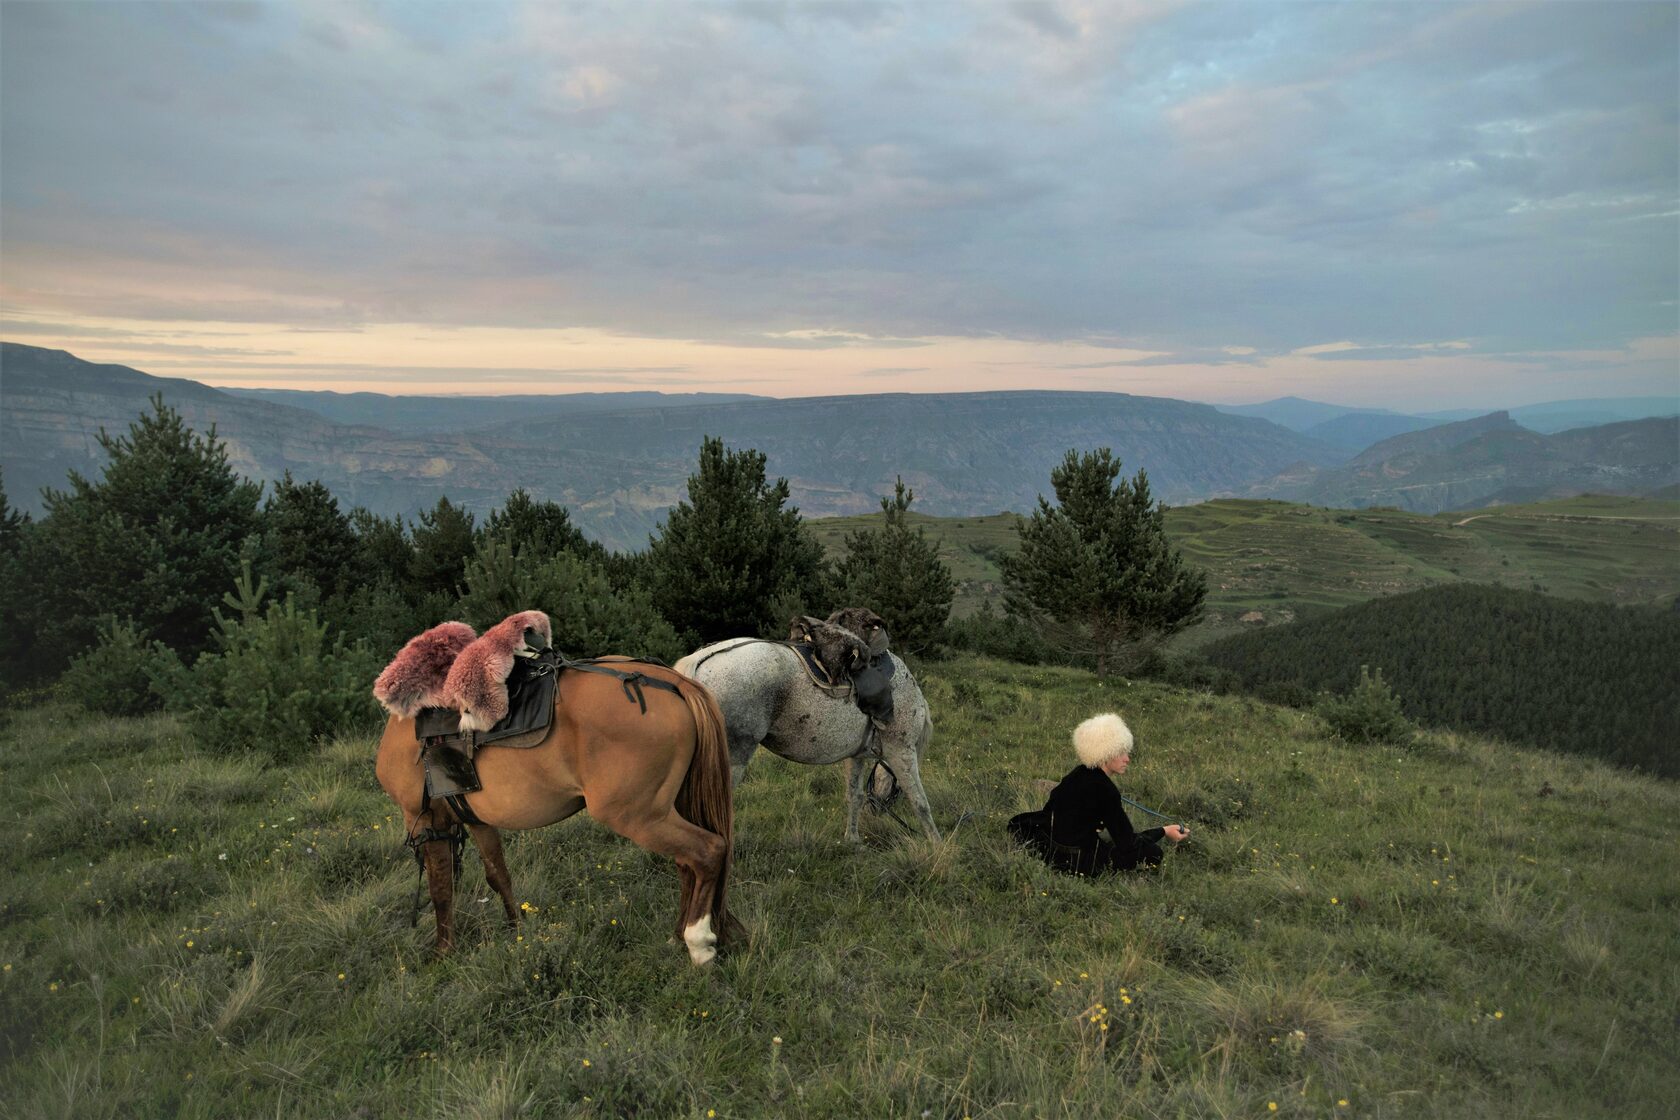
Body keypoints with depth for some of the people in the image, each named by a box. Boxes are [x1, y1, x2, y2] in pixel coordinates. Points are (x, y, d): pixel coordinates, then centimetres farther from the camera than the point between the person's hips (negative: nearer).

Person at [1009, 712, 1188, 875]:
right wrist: (1164, 832, -4)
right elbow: (1126, 841, -14)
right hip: (1076, 862, -8)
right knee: (1152, 852, -2)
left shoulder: (1080, 773, 4)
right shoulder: (1103, 788, -20)